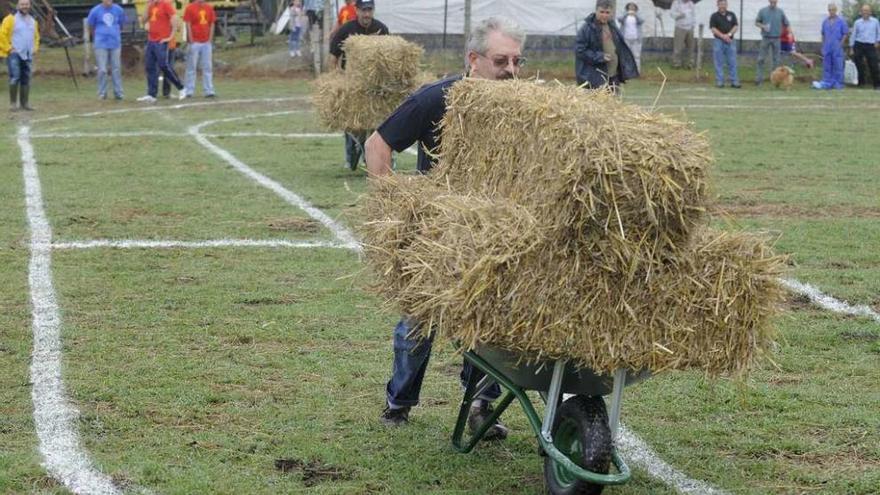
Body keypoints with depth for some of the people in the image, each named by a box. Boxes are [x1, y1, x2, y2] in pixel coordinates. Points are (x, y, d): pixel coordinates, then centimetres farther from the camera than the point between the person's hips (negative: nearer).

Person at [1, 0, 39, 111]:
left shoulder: (33, 21, 16)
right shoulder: (11, 19, -5)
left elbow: (36, 36, 28)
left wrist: (35, 48, 14)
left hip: (28, 55, 6)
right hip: (14, 54, -6)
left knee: (26, 79, 6)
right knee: (15, 77, -14)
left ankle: (24, 103, 13)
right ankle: (13, 102, -7)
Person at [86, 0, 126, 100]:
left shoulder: (118, 10, 2)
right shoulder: (95, 11, -3)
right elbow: (90, 26, 10)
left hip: (115, 44, 2)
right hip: (101, 45, -2)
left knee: (116, 69, 4)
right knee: (102, 70, -3)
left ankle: (118, 92, 11)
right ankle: (102, 93, 6)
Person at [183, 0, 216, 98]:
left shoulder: (209, 8, 9)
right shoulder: (190, 8, -4)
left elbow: (212, 24, 10)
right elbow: (188, 25, -6)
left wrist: (210, 40, 2)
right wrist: (191, 42, -11)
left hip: (206, 43, 4)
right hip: (194, 43, -4)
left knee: (208, 67, 3)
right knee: (191, 67, 0)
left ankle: (208, 91, 5)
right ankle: (189, 91, 4)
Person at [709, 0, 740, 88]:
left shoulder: (731, 15, 11)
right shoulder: (714, 16, 3)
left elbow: (735, 26, 5)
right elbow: (713, 28, -5)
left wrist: (729, 34, -12)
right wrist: (722, 36, -17)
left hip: (730, 41, 2)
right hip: (718, 41, -2)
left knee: (732, 62, 1)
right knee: (719, 63, 0)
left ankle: (734, 82, 3)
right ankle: (719, 82, 3)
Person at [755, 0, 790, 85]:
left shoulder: (780, 12, 4)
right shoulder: (763, 11, 2)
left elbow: (786, 24, 11)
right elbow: (756, 22, 7)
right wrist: (763, 26, -13)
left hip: (776, 39, 1)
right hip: (765, 38, -1)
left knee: (775, 59, 5)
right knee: (761, 59, -3)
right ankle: (759, 78, 1)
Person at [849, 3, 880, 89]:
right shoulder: (857, 22, 5)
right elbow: (853, 35, 8)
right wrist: (851, 48, 5)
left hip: (870, 46, -1)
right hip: (859, 46, 1)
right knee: (859, 66, 2)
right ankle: (861, 82, 15)